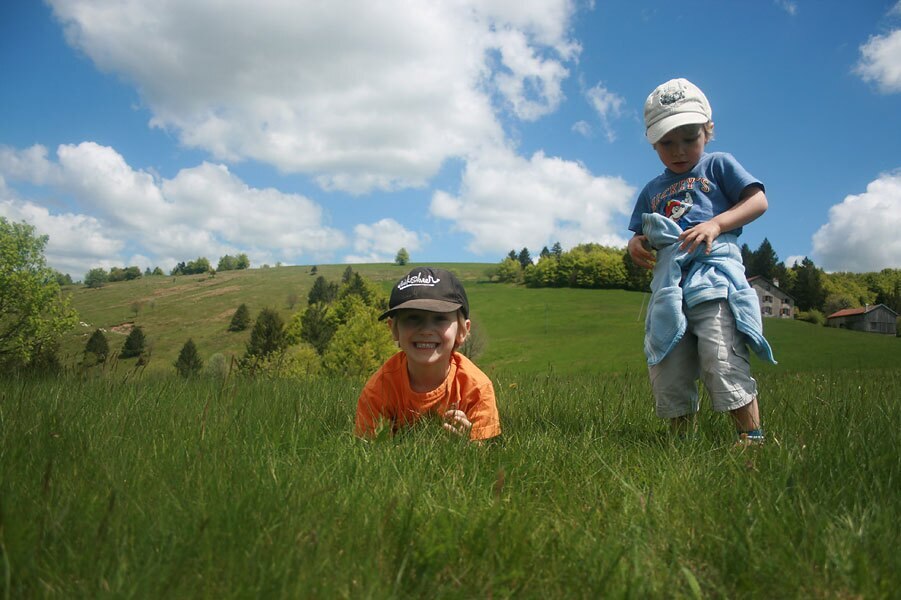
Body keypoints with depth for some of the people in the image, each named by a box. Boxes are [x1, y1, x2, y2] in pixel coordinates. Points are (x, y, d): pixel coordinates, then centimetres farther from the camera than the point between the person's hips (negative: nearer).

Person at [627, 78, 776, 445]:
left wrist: (716, 223, -14)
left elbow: (758, 200, 2)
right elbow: (640, 235, 25)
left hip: (714, 275, -5)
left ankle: (752, 437, -7)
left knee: (722, 360, -18)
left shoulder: (718, 166, 12)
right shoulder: (653, 190, 24)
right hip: (668, 287, 5)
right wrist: (635, 245, 0)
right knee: (667, 373, 2)